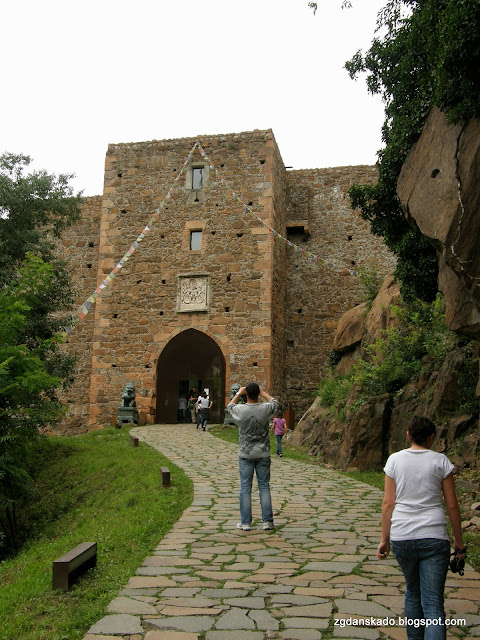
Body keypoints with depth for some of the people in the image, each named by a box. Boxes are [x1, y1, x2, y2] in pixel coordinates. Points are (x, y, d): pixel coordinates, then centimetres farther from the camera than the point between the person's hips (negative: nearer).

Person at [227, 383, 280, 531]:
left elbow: (230, 406, 13)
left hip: (245, 454, -1)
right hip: (263, 454, 1)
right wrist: (263, 393, 24)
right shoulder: (265, 409, -11)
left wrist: (239, 393, 25)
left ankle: (245, 522, 9)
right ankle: (267, 521, 9)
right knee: (264, 487, 8)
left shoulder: (240, 410, -12)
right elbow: (275, 403, 14)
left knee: (245, 488, 5)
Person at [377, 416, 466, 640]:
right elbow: (452, 505, 1)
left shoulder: (395, 460, 2)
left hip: (401, 537, 2)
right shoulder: (440, 461, -1)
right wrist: (459, 542, 11)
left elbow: (388, 503, 1)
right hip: (433, 537, -2)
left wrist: (384, 539, 8)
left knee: (412, 592, 23)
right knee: (433, 603, -1)